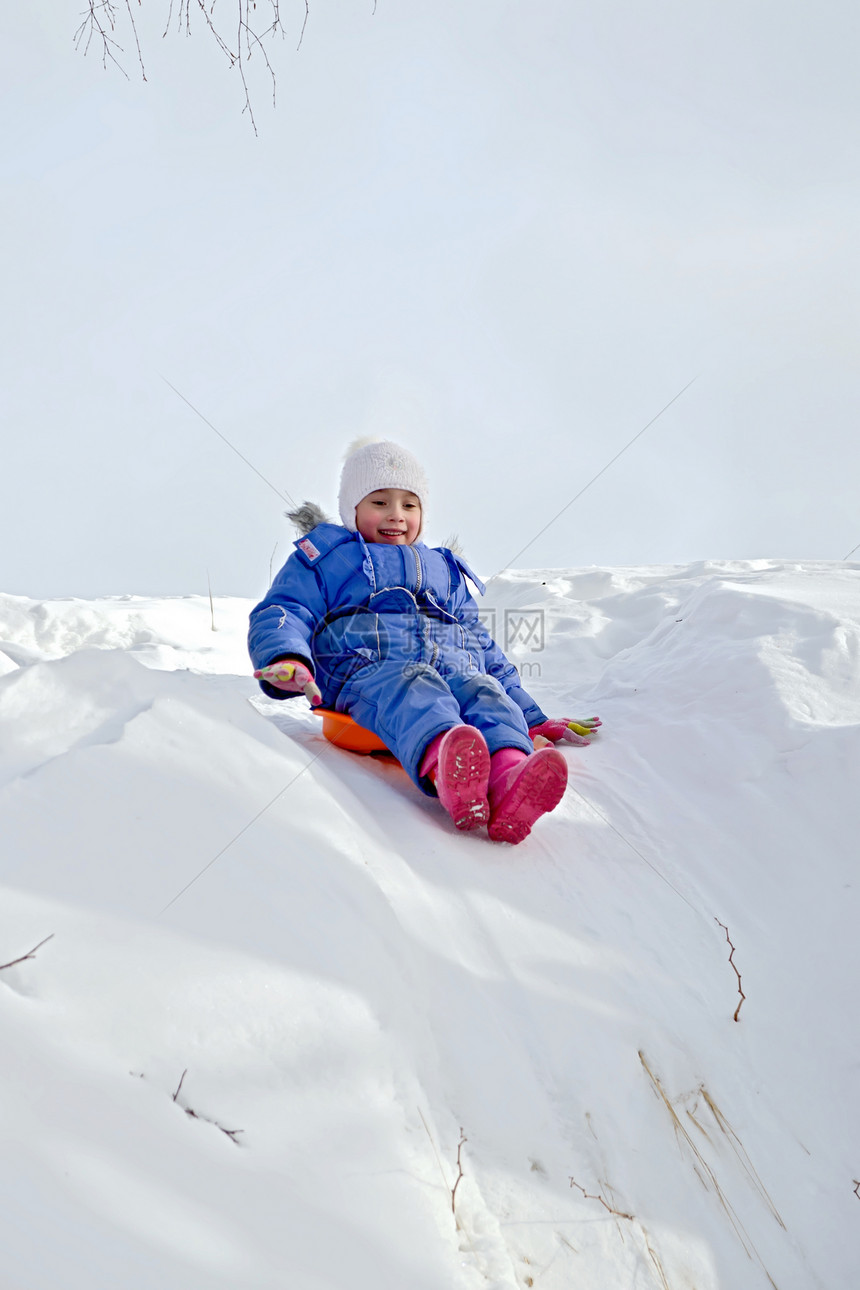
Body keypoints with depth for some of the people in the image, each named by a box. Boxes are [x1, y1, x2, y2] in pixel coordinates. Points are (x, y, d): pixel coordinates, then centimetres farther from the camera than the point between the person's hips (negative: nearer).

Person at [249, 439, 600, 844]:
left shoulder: (446, 571, 36)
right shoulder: (324, 558, 24)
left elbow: (483, 648, 36)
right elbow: (279, 614, 10)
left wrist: (530, 718, 28)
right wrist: (285, 658, -16)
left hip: (456, 669, 4)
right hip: (369, 672, -3)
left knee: (484, 691, -32)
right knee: (415, 689, -38)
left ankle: (508, 782, -64)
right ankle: (446, 771, -70)